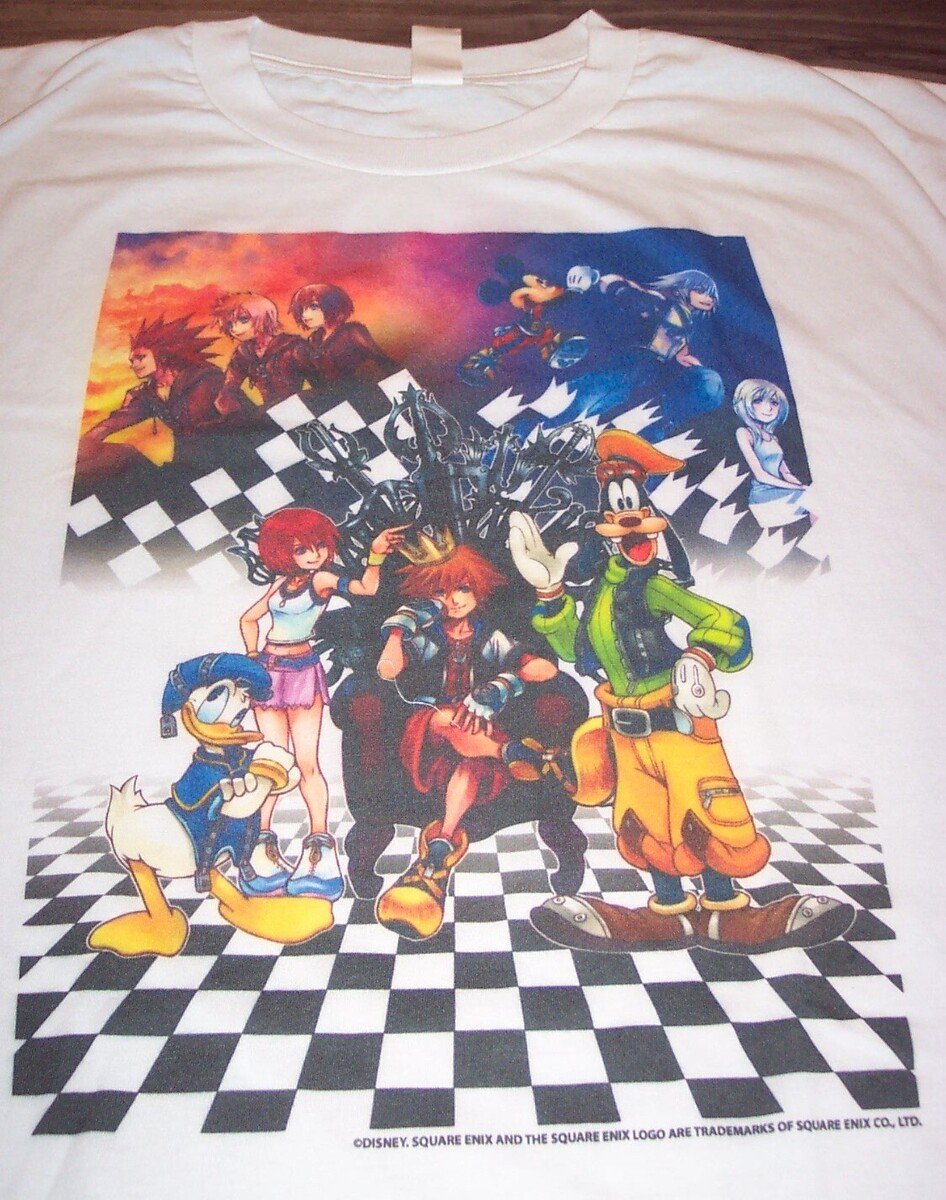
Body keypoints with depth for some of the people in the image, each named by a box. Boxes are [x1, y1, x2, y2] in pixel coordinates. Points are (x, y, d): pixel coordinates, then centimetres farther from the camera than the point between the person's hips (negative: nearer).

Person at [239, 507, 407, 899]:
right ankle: (262, 841, 13)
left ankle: (320, 843, 3)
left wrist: (375, 556, -40)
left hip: (304, 672, -4)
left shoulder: (322, 579, -5)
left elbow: (366, 587, -25)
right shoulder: (281, 583, 10)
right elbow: (248, 619, 24)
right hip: (268, 672, 4)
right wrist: (253, 657, 14)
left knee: (307, 763, -4)